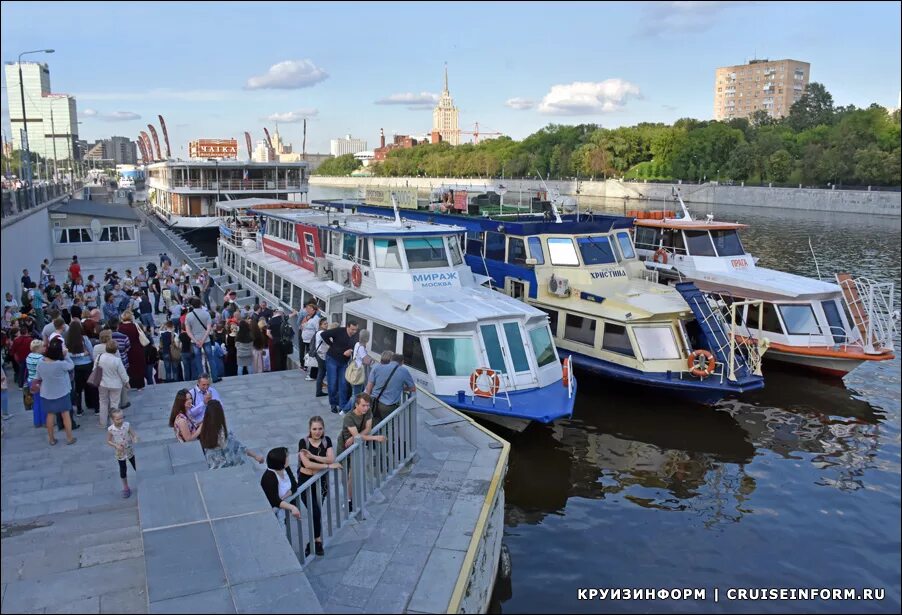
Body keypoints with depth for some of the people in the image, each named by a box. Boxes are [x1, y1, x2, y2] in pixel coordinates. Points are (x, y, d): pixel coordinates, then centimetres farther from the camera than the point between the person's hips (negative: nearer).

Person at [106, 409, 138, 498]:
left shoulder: (127, 425, -17)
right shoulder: (110, 430, -19)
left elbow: (134, 435, -10)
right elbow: (108, 441, -7)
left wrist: (135, 440, -32)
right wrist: (116, 446, -22)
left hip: (130, 451, 0)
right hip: (120, 453, 0)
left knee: (137, 467, 13)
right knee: (123, 470, 15)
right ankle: (125, 487, 34)